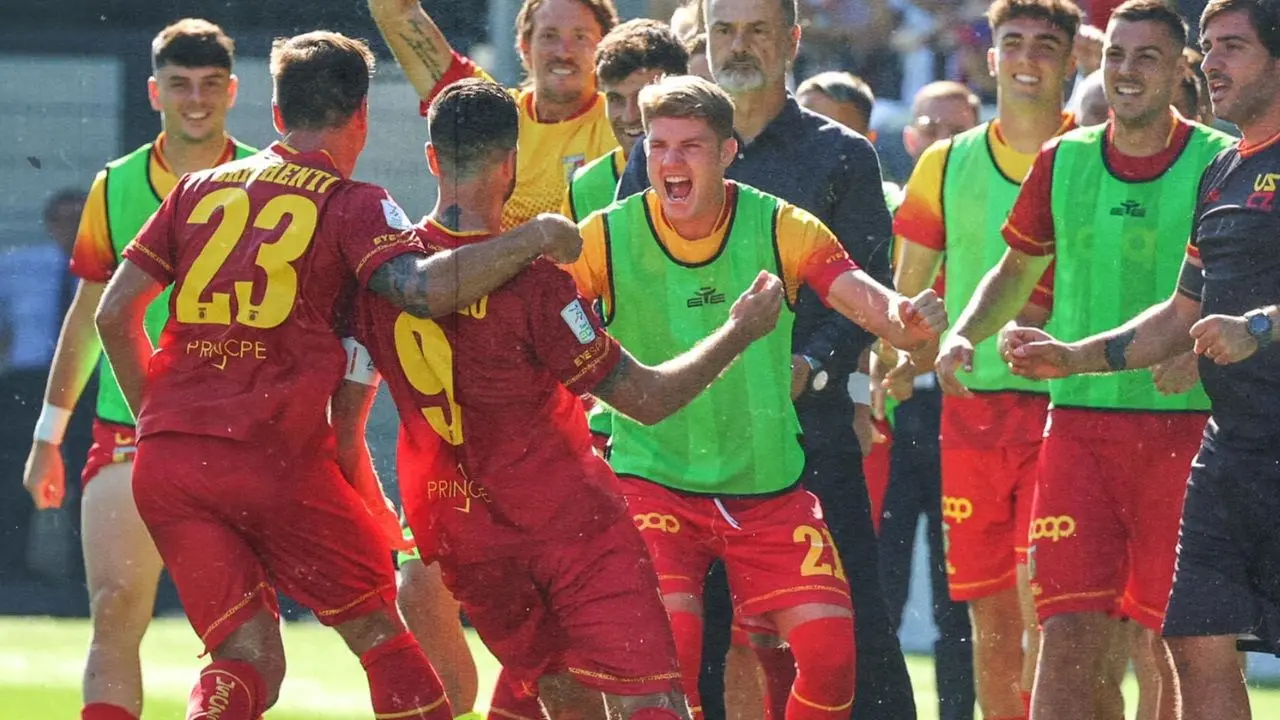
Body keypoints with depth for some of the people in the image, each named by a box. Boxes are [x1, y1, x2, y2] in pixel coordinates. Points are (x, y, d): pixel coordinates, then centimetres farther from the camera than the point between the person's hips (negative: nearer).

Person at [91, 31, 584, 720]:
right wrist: (535, 237, -7)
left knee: (249, 658, 6)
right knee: (378, 630, 13)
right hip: (276, 458, -4)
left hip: (163, 458, 4)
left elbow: (114, 313, 13)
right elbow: (424, 288, -18)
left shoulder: (200, 190, 15)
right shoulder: (353, 205, 1)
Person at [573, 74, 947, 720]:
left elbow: (865, 298, -18)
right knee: (670, 638, -23)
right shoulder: (606, 238, -8)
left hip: (769, 488, 2)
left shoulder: (780, 229, -7)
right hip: (653, 477, -1)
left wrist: (906, 320, -40)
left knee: (829, 647, -11)